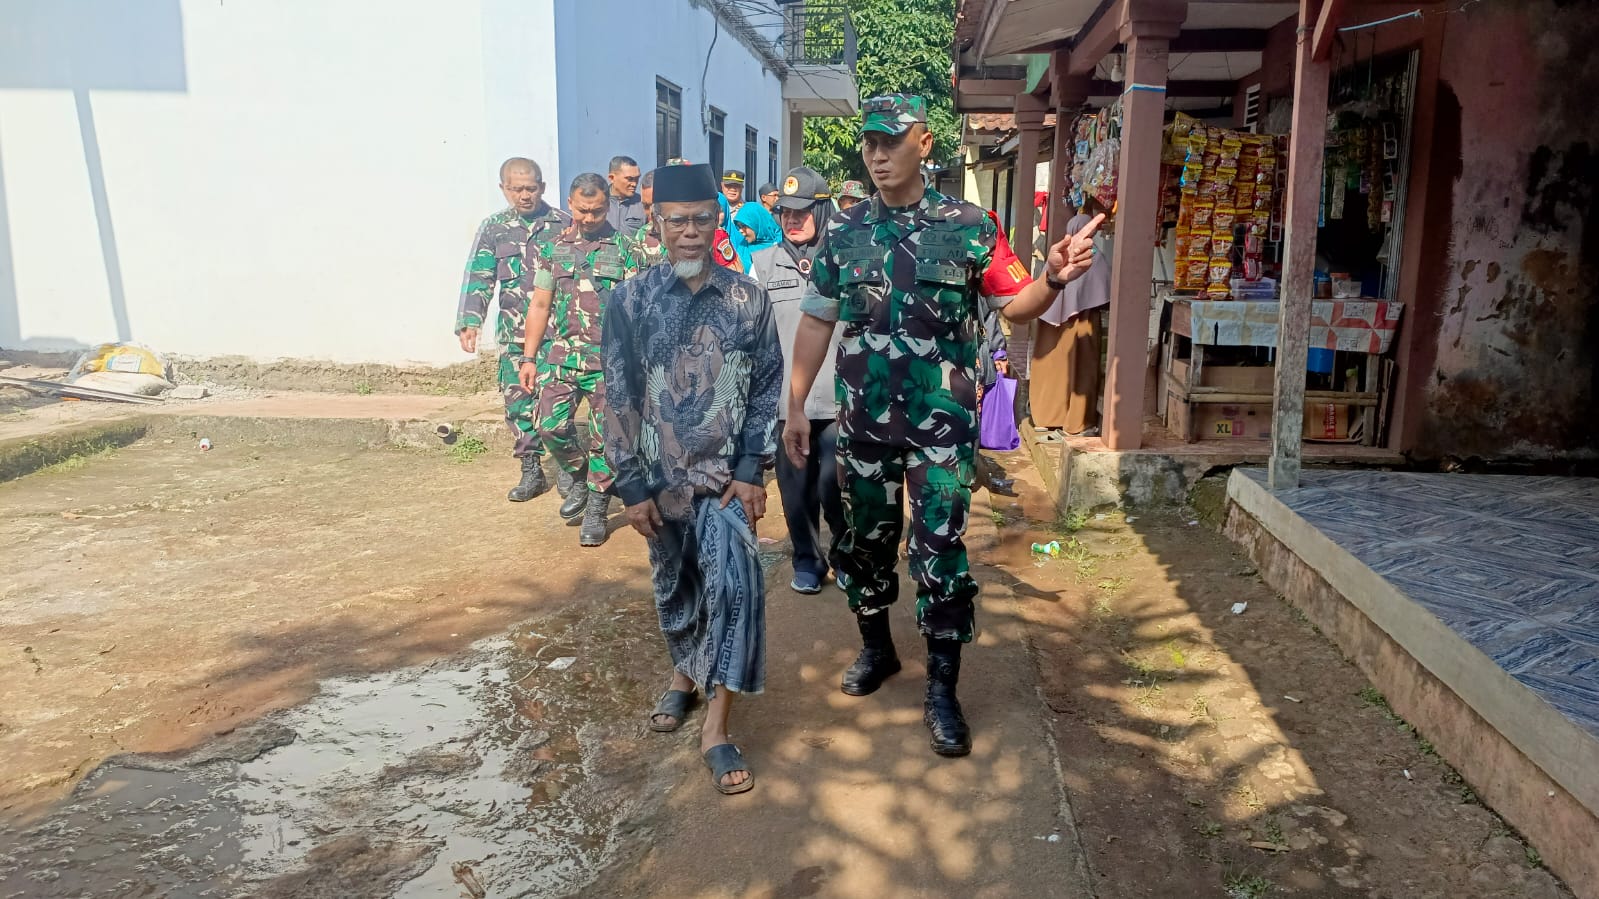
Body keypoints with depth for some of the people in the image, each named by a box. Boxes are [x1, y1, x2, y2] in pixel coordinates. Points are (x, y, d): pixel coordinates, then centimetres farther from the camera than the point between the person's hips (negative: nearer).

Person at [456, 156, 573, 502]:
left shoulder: (563, 223, 3)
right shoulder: (494, 227, 7)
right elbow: (478, 277, 1)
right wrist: (469, 321, -11)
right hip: (513, 331, 3)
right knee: (518, 401, 4)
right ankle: (532, 471, 16)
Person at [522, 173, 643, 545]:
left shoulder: (625, 248, 2)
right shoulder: (553, 248, 9)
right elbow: (540, 305, 11)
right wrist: (529, 358, 7)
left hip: (611, 357, -2)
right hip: (563, 353, 2)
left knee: (605, 435, 0)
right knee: (552, 425, -6)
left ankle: (596, 510, 13)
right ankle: (580, 478, 22)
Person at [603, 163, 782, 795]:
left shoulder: (748, 299, -3)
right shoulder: (630, 301, -5)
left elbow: (767, 388, 0)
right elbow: (619, 398, -4)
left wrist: (752, 471, -7)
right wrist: (632, 485, -6)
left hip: (726, 475, -1)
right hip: (661, 477, 1)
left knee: (734, 583, -14)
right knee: (674, 588, 17)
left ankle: (716, 727, -5)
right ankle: (684, 673, 44)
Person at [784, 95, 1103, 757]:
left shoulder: (967, 226, -3)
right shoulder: (843, 230, 5)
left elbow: (1014, 304, 0)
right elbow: (816, 321, 9)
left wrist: (1053, 280, -22)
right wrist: (796, 405, 7)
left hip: (942, 418, -3)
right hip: (863, 417, 3)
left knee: (940, 548, -2)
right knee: (865, 538, 14)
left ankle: (942, 689, 10)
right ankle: (876, 648, 38)